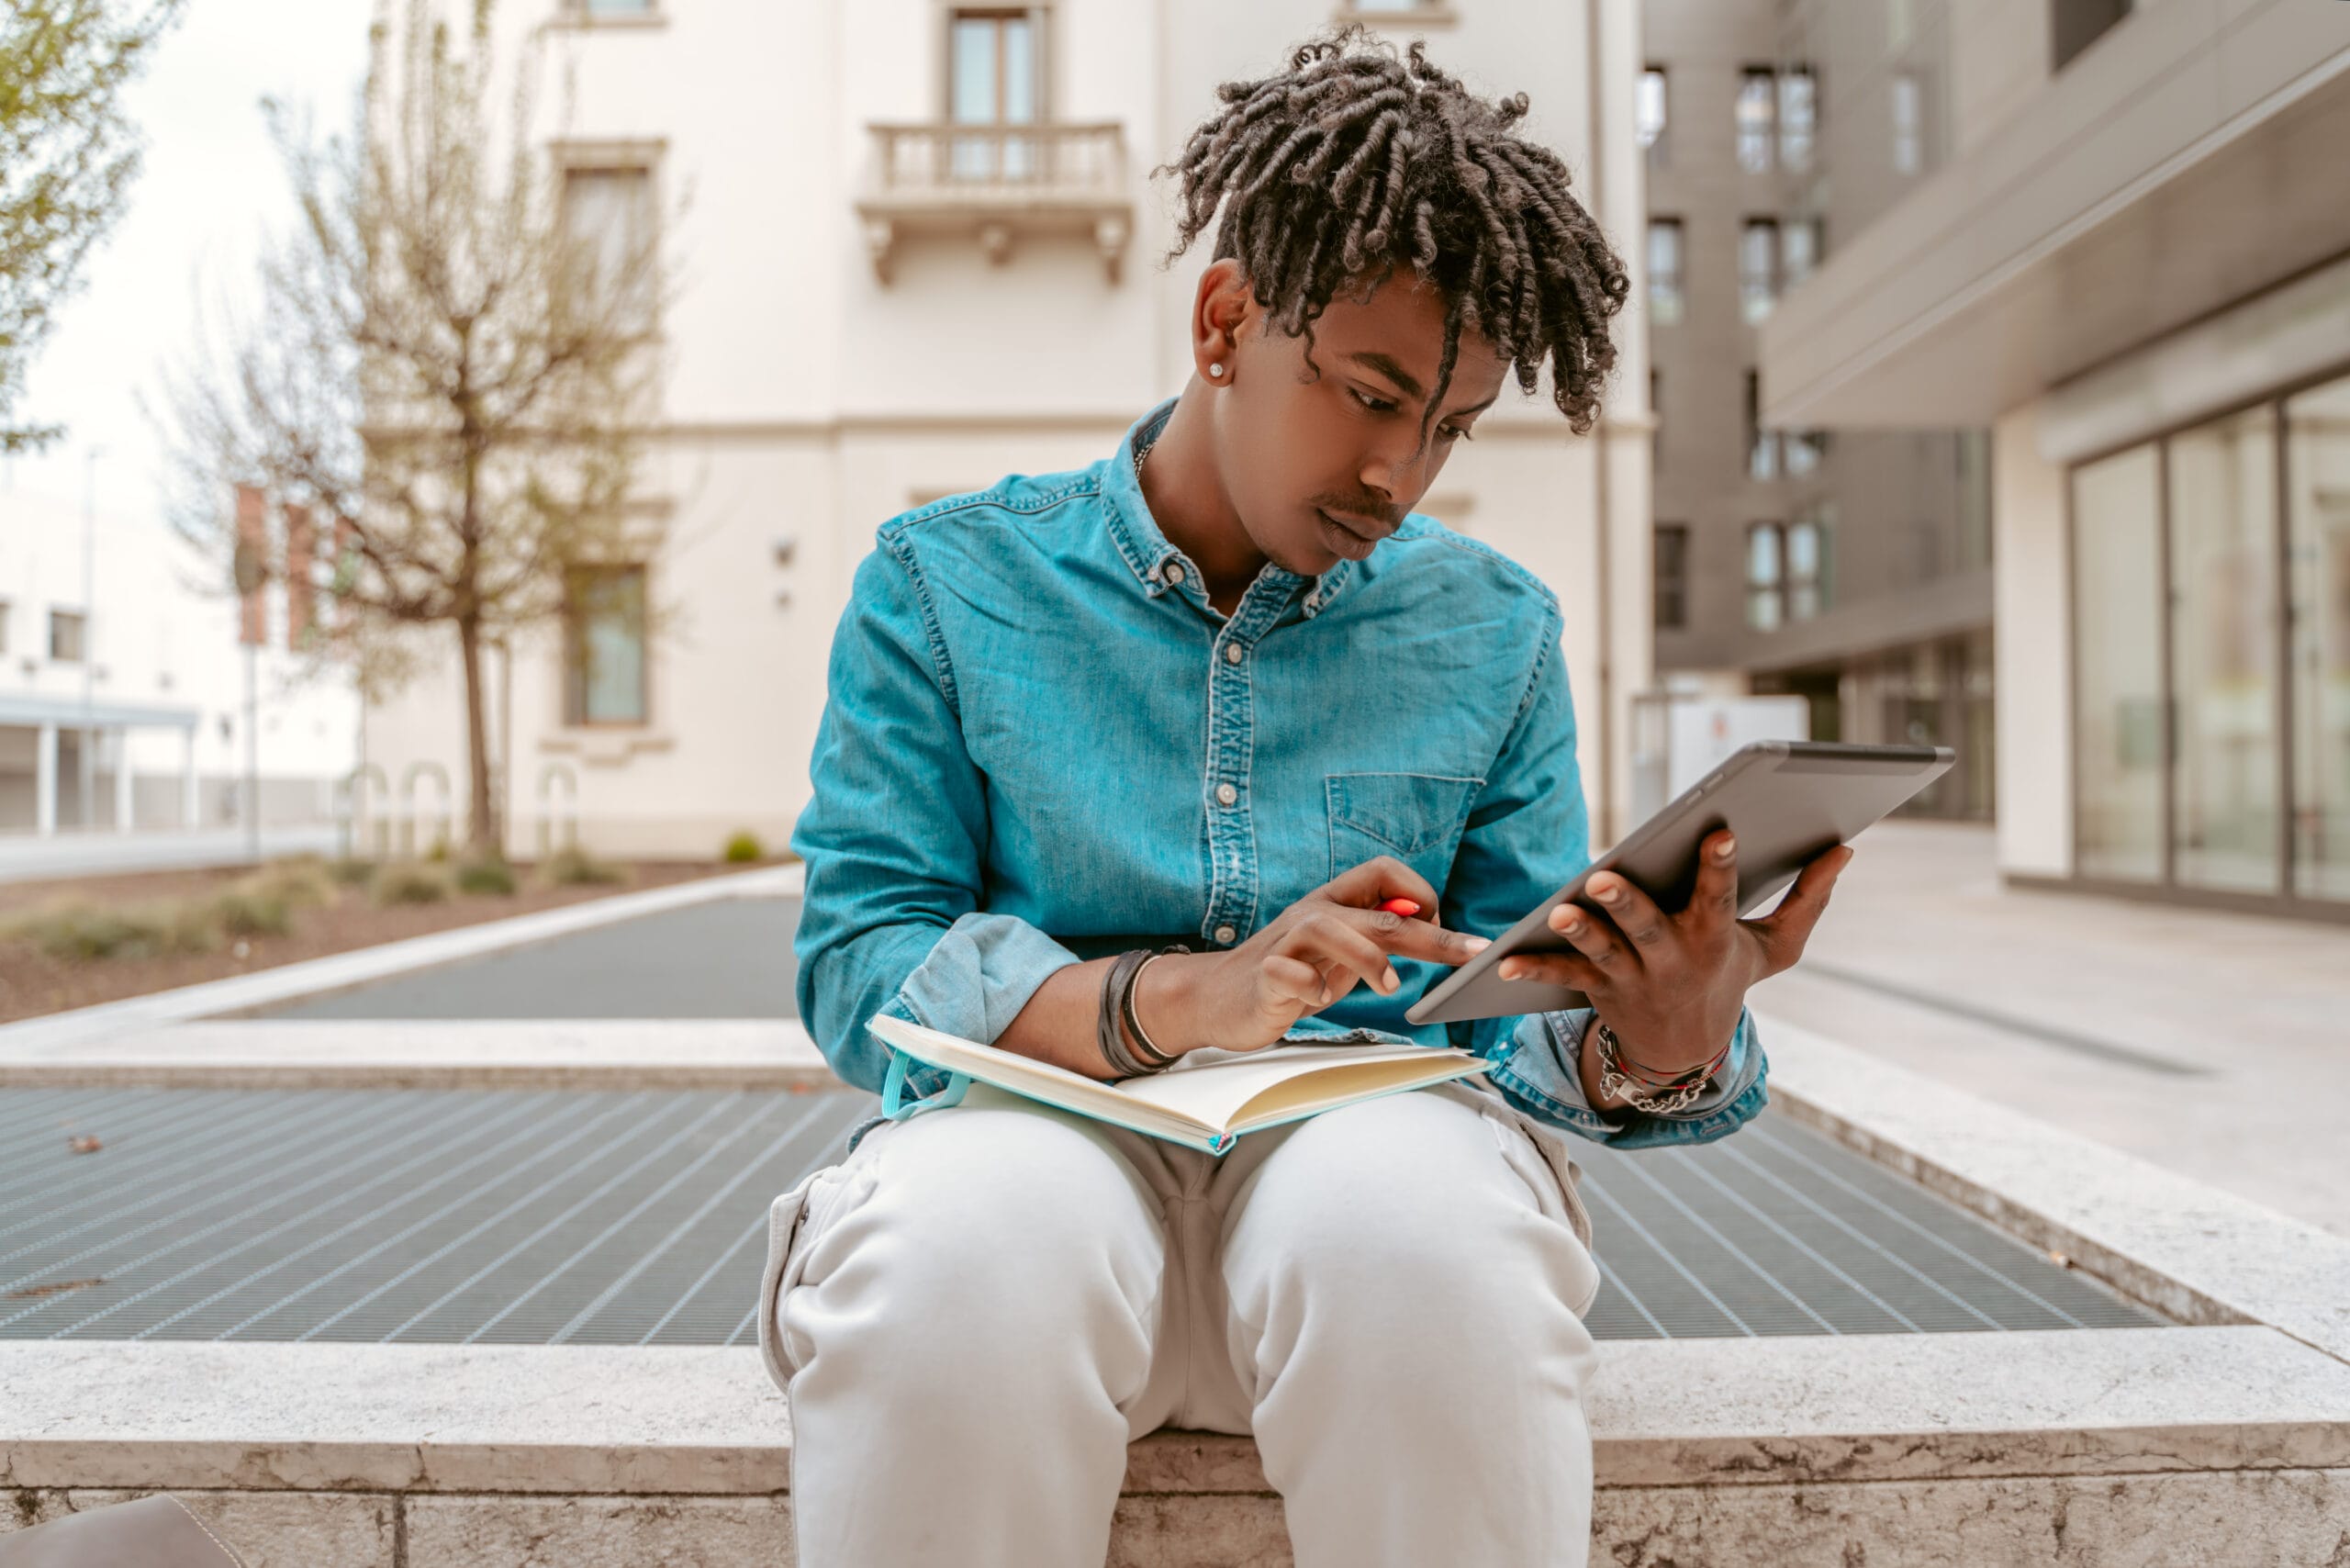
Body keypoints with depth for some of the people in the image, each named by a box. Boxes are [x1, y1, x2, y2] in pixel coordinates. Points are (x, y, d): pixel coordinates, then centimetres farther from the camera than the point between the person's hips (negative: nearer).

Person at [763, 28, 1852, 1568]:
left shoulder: (1493, 630, 11)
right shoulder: (951, 579, 4)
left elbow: (1522, 1007, 9)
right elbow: (859, 960, -3)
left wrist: (1658, 1053, -16)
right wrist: (1181, 998, -20)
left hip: (1373, 1120, 2)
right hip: (1044, 1113, -1)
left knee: (1423, 1239, -34)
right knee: (960, 1252, -35)